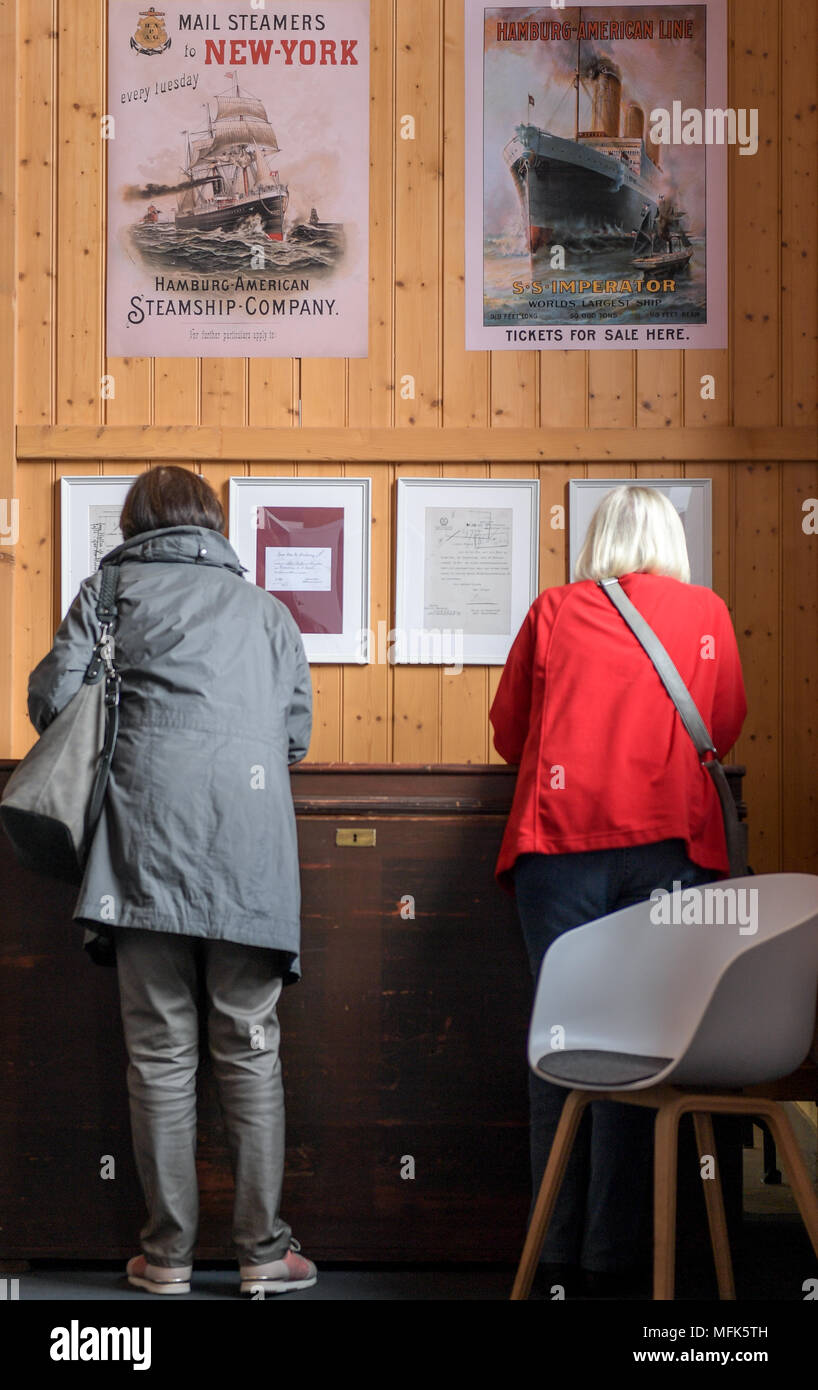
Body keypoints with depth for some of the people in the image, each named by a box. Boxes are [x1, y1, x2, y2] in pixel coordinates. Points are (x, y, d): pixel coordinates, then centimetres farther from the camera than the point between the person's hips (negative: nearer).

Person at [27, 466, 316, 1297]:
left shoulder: (109, 590, 13)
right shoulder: (266, 610, 20)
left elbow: (53, 701, 3)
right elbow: (296, 734, 16)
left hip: (148, 833, -1)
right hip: (249, 848, 2)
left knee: (160, 1050, 3)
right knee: (250, 1047, 5)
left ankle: (167, 1253, 7)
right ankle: (263, 1251, 6)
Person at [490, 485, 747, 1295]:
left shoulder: (554, 611, 12)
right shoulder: (705, 614, 11)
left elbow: (508, 733, 20)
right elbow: (723, 731, 20)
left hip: (557, 841, 1)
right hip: (664, 841, 0)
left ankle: (558, 1247, 7)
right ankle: (612, 1253, 0)